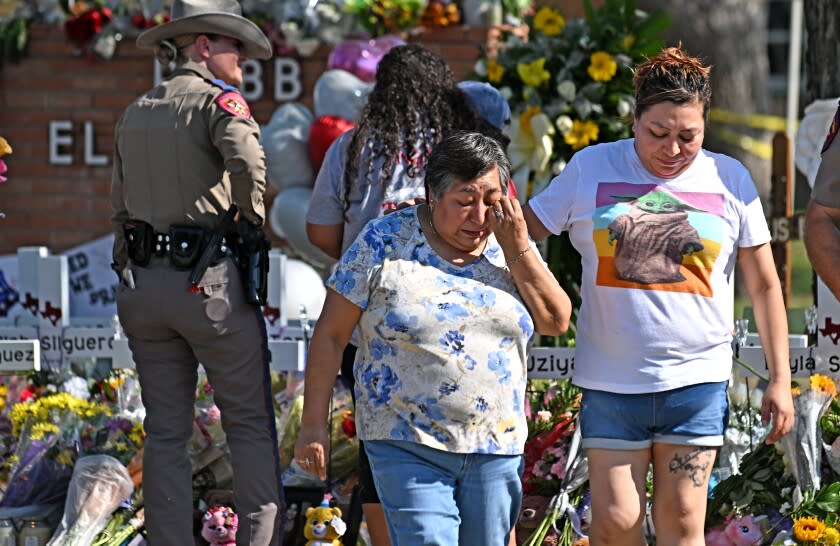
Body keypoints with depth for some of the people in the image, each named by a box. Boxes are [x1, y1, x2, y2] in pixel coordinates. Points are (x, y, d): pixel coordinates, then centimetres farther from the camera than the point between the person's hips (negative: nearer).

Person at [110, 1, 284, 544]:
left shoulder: (134, 115, 16)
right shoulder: (218, 101, -6)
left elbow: (120, 209, 18)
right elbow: (246, 159, -27)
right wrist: (252, 217, -11)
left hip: (143, 281, 6)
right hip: (210, 278, -6)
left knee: (166, 432, 8)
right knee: (251, 424, 2)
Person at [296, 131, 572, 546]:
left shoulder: (510, 245, 6)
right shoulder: (385, 243, -5)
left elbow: (556, 321, 0)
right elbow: (331, 334, -2)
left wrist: (517, 248, -9)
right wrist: (314, 425, -4)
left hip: (496, 449, 4)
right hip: (407, 447, -4)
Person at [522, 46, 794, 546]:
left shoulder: (730, 180, 4)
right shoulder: (591, 168, 3)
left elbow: (764, 285, 8)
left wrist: (780, 380, 6)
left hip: (696, 379, 0)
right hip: (612, 379, 0)